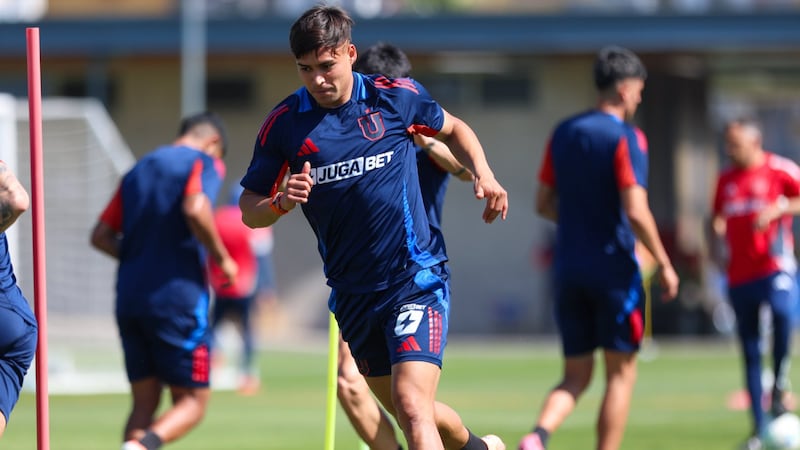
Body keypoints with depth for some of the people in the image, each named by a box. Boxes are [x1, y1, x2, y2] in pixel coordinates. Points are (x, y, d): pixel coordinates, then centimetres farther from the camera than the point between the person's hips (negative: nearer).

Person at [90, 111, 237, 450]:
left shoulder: (138, 170, 18)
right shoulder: (204, 162, -1)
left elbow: (101, 235, 16)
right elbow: (195, 209, -22)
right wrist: (221, 259, -9)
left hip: (129, 297, 6)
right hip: (178, 299, -6)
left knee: (144, 402, 11)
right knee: (192, 401, 0)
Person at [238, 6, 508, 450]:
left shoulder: (396, 96, -4)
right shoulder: (284, 123, -2)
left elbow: (453, 128, 17)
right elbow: (250, 210, 3)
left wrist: (483, 173, -1)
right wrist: (283, 201, -19)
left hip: (417, 279, -4)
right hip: (353, 293, 4)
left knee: (412, 406, -21)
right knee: (408, 413, 16)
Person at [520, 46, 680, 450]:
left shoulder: (563, 133, 9)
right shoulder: (625, 138, -11)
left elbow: (543, 204, 14)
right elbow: (636, 211, -18)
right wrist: (664, 265, -8)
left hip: (569, 270, 6)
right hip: (614, 271, -6)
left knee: (576, 376, 9)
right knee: (621, 374, 7)